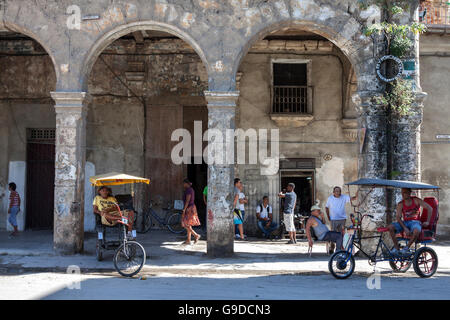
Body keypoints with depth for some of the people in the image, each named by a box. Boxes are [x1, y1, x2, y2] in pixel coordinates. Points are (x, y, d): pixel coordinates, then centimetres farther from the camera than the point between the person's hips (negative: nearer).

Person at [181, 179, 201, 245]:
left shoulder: (188, 190, -16)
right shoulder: (191, 190, 15)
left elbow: (187, 201, -21)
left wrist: (184, 210, -21)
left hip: (189, 209, -10)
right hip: (191, 208, 10)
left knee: (186, 225, -7)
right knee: (188, 225, 9)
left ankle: (196, 235, -7)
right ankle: (188, 240, 10)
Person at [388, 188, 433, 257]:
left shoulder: (416, 200, -3)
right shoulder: (400, 204, 1)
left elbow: (430, 208, -3)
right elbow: (398, 218, -7)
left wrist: (427, 222, -10)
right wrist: (405, 228, -23)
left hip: (415, 222, -3)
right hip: (405, 222, 3)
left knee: (416, 231, -40)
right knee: (391, 227, -25)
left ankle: (407, 248, -19)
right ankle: (396, 248, -17)